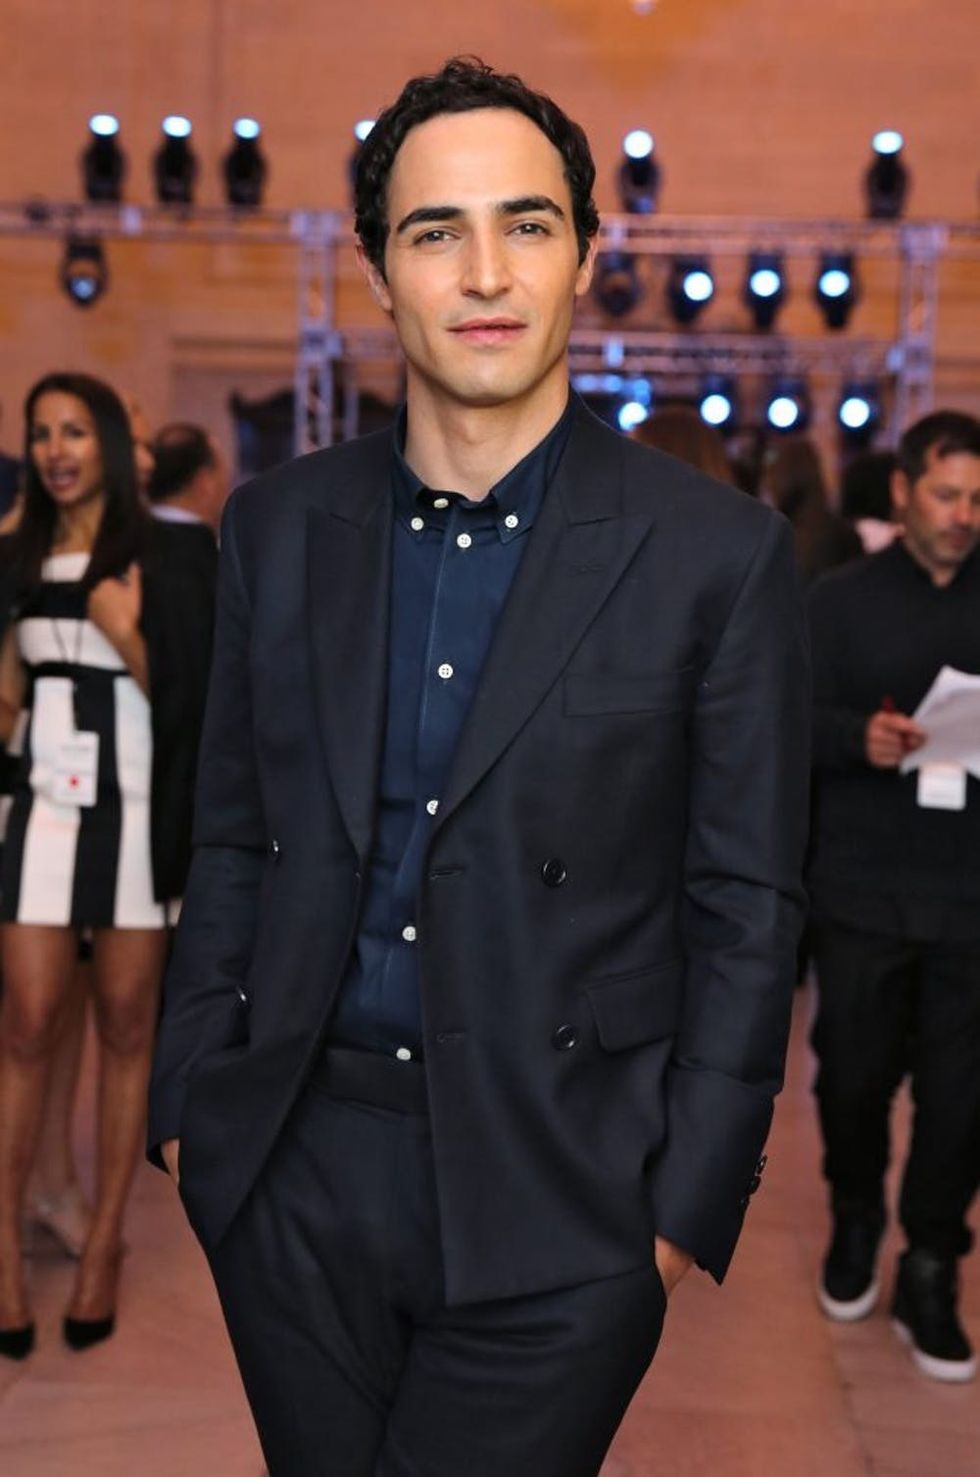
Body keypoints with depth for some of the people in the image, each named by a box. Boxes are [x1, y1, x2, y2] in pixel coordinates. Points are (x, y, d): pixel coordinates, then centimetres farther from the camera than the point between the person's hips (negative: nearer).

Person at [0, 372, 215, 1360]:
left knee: (125, 1027, 4)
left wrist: (126, 636, -18)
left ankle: (104, 1244, 14)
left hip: (134, 808, -3)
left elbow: (188, 702, -5)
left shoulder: (162, 561, -1)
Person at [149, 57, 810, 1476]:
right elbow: (232, 845, 9)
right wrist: (189, 1100, 6)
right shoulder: (277, 526, 3)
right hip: (292, 1173, 4)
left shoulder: (721, 552, -7)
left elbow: (747, 911, -5)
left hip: (554, 1203, -3)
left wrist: (688, 1201, -7)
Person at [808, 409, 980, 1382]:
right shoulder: (842, 599, 5)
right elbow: (797, 721, -2)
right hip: (862, 887, -1)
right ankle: (855, 1221, 35)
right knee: (854, 1072, 9)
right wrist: (861, 737, -22)